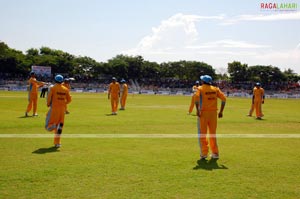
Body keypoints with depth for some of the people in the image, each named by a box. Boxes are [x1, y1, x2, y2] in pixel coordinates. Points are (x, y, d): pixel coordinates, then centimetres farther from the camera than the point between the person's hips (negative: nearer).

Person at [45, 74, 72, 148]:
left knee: (48, 127, 2)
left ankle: (55, 126, -31)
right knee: (59, 125, 11)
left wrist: (48, 104, 8)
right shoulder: (65, 89, 8)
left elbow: (49, 97, -9)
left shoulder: (53, 88, -3)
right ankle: (57, 143, 10)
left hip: (54, 108, -3)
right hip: (62, 109, 3)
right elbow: (69, 100, 8)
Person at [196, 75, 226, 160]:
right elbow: (224, 99, 1)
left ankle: (204, 153, 1)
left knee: (202, 134, 4)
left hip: (203, 113, -4)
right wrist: (221, 111, 3)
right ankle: (215, 153, 15)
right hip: (213, 112, 4)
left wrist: (197, 110, -21)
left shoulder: (200, 88, -2)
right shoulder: (215, 89, 9)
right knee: (213, 134, 13)